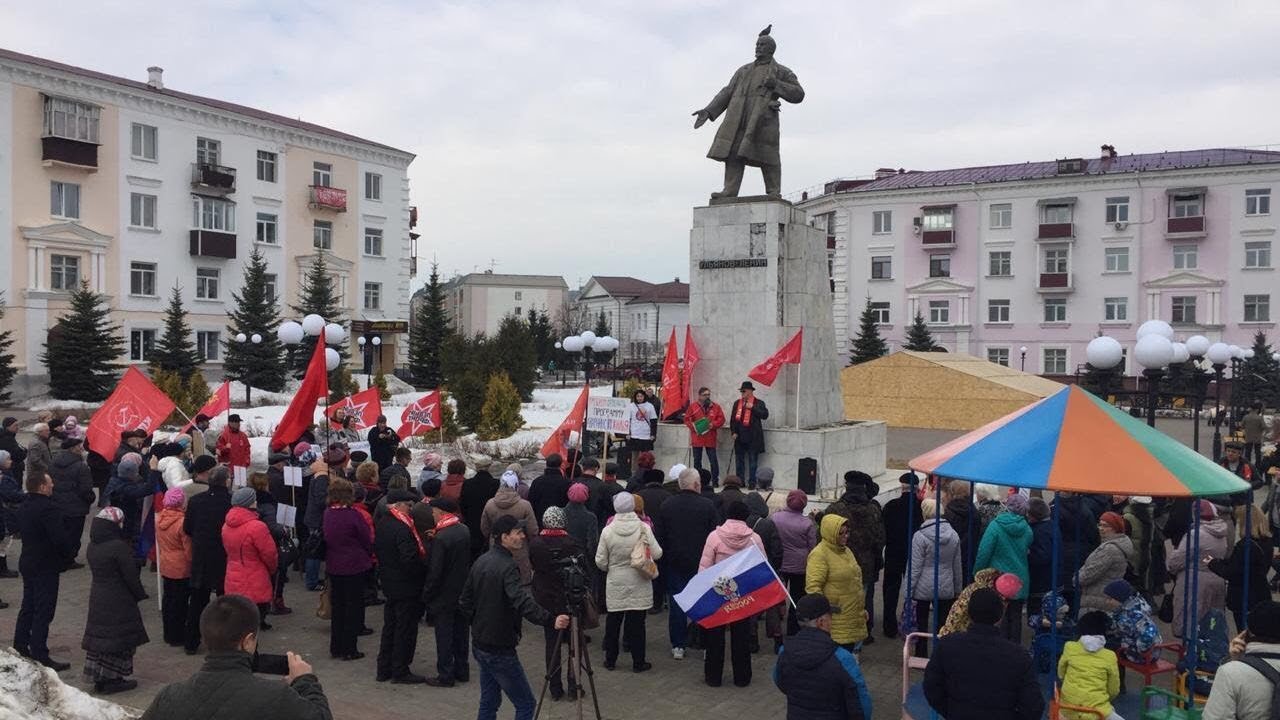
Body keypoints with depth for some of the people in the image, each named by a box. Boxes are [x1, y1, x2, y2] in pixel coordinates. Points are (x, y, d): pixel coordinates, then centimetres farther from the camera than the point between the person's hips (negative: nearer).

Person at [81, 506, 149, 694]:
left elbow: (95, 571, 12)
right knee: (119, 637, 2)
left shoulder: (92, 546, 4)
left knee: (99, 635, 14)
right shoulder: (119, 547, -20)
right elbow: (130, 576, -17)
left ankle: (98, 678, 21)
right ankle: (112, 680, 6)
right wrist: (140, 595, -2)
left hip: (97, 598, 8)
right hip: (118, 601, -8)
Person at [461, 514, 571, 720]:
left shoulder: (480, 562, 6)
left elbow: (465, 602, 13)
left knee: (489, 701, 18)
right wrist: (551, 620, -44)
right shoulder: (507, 567, -20)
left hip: (479, 645, 9)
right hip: (500, 650, -9)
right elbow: (523, 602, -35)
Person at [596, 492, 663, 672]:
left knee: (613, 622, 14)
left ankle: (610, 660, 23)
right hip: (639, 584, -1)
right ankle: (638, 662, 16)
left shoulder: (608, 531, -10)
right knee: (637, 623, 8)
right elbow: (657, 554, -9)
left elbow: (600, 562, -4)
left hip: (615, 585, 1)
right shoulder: (643, 528, -13)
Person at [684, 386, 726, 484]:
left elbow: (721, 419, 3)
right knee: (697, 460, 7)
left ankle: (715, 480, 5)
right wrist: (693, 427, -13)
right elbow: (687, 419, 3)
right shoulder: (693, 407, 2)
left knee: (713, 460, -2)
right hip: (697, 438, 0)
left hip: (710, 439, 0)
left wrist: (713, 424, -14)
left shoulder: (716, 407, 4)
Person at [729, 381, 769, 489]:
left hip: (753, 438, -4)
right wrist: (733, 432, 1)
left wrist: (753, 408, -18)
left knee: (753, 462, 1)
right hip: (740, 437, 5)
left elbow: (765, 415, -13)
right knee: (739, 461, 9)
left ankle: (752, 483, 6)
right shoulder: (737, 403, 12)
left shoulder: (759, 403, -1)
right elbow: (732, 418, 12)